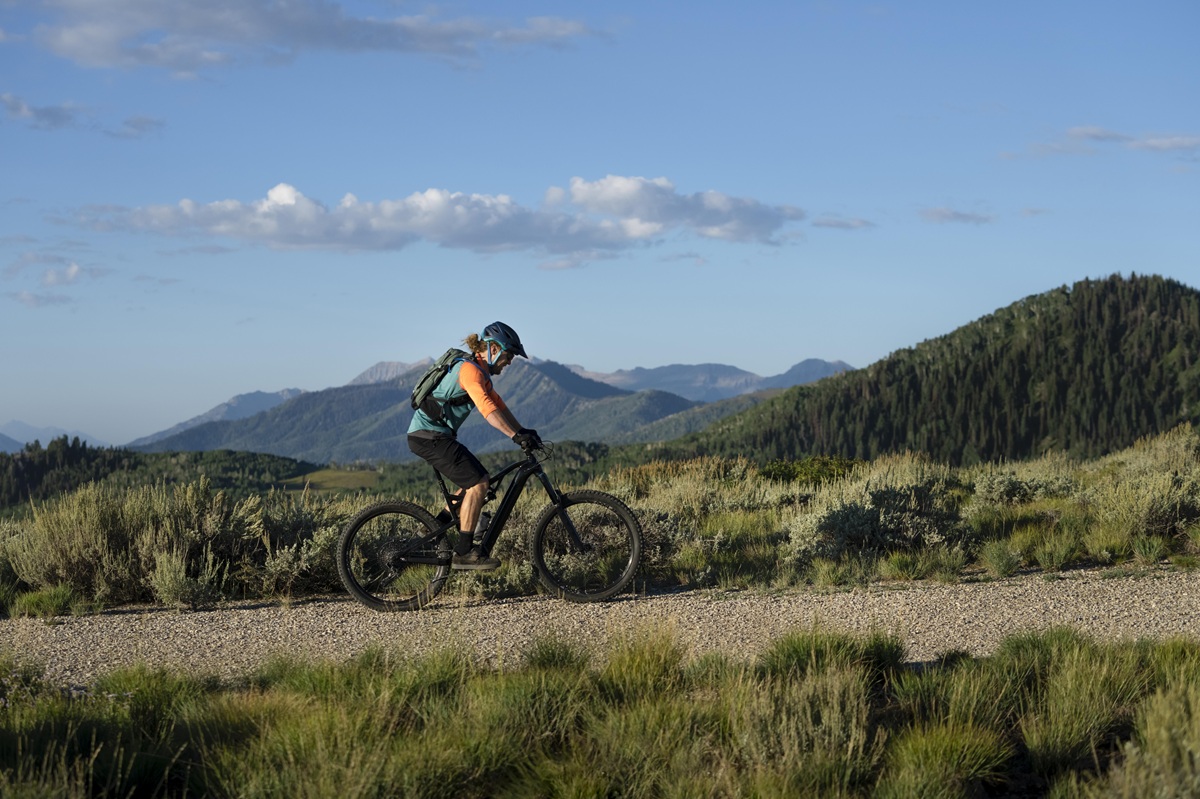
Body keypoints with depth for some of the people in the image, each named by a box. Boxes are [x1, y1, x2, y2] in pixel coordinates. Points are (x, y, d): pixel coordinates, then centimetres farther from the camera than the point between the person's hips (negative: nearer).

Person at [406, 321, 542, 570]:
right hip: (428, 435, -10)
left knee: (477, 481, 12)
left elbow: (499, 406, 16)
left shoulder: (481, 373, 16)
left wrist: (523, 432, 4)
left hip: (437, 435, 10)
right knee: (478, 484, -14)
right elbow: (487, 409, -30)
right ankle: (464, 553, -12)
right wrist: (516, 436, -37)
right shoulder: (469, 369, -17)